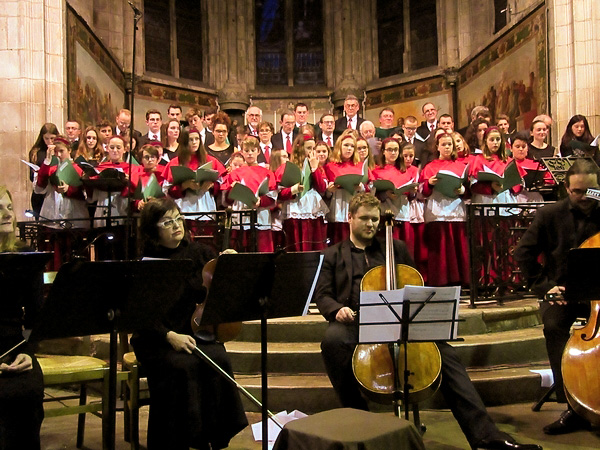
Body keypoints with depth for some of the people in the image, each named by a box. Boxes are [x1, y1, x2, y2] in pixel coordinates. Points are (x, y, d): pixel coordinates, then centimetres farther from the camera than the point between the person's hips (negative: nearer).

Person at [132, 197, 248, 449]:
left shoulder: (200, 253, 9)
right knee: (182, 367, -31)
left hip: (197, 333, 3)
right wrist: (170, 336, -22)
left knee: (218, 360, -27)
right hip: (157, 339, -3)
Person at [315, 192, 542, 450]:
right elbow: (323, 296, 7)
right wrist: (337, 310, -17)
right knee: (332, 340, -37)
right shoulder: (333, 255, 16)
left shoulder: (396, 248, 21)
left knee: (443, 351, -22)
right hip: (354, 322, -1)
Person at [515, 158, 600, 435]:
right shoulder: (550, 215, 2)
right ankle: (575, 407, -25)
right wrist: (544, 286, -7)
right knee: (553, 325, -32)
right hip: (563, 292, 0)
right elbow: (524, 253, 2)